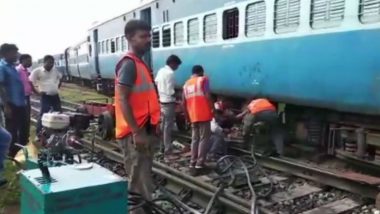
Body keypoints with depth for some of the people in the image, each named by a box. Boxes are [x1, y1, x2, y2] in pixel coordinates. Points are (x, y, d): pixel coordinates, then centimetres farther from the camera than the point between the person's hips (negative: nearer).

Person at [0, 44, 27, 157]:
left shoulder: (12, 67, 14)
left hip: (20, 104, 9)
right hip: (11, 105, -9)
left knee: (23, 130, 17)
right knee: (12, 132, 1)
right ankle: (11, 156, 13)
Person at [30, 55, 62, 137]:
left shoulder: (55, 71, 10)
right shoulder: (37, 71, -7)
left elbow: (60, 77, 28)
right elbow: (30, 82, -5)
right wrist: (38, 91, -8)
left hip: (55, 96, 6)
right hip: (45, 96, -6)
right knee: (43, 115, -9)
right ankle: (39, 133, 1)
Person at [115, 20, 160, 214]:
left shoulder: (140, 64, 16)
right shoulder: (129, 64, -15)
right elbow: (122, 99, -22)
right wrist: (137, 132, -24)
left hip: (144, 131, 10)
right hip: (135, 134, -10)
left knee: (143, 181, 19)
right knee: (139, 186, -3)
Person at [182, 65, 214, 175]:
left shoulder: (186, 84, 16)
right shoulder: (203, 79, 0)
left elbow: (183, 102, 13)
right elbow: (207, 96, -13)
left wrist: (187, 116, 21)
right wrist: (212, 108, -3)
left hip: (193, 116, 6)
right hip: (203, 114, -6)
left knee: (195, 139, 13)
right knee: (204, 139, -2)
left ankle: (192, 164, 12)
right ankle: (199, 165, -7)